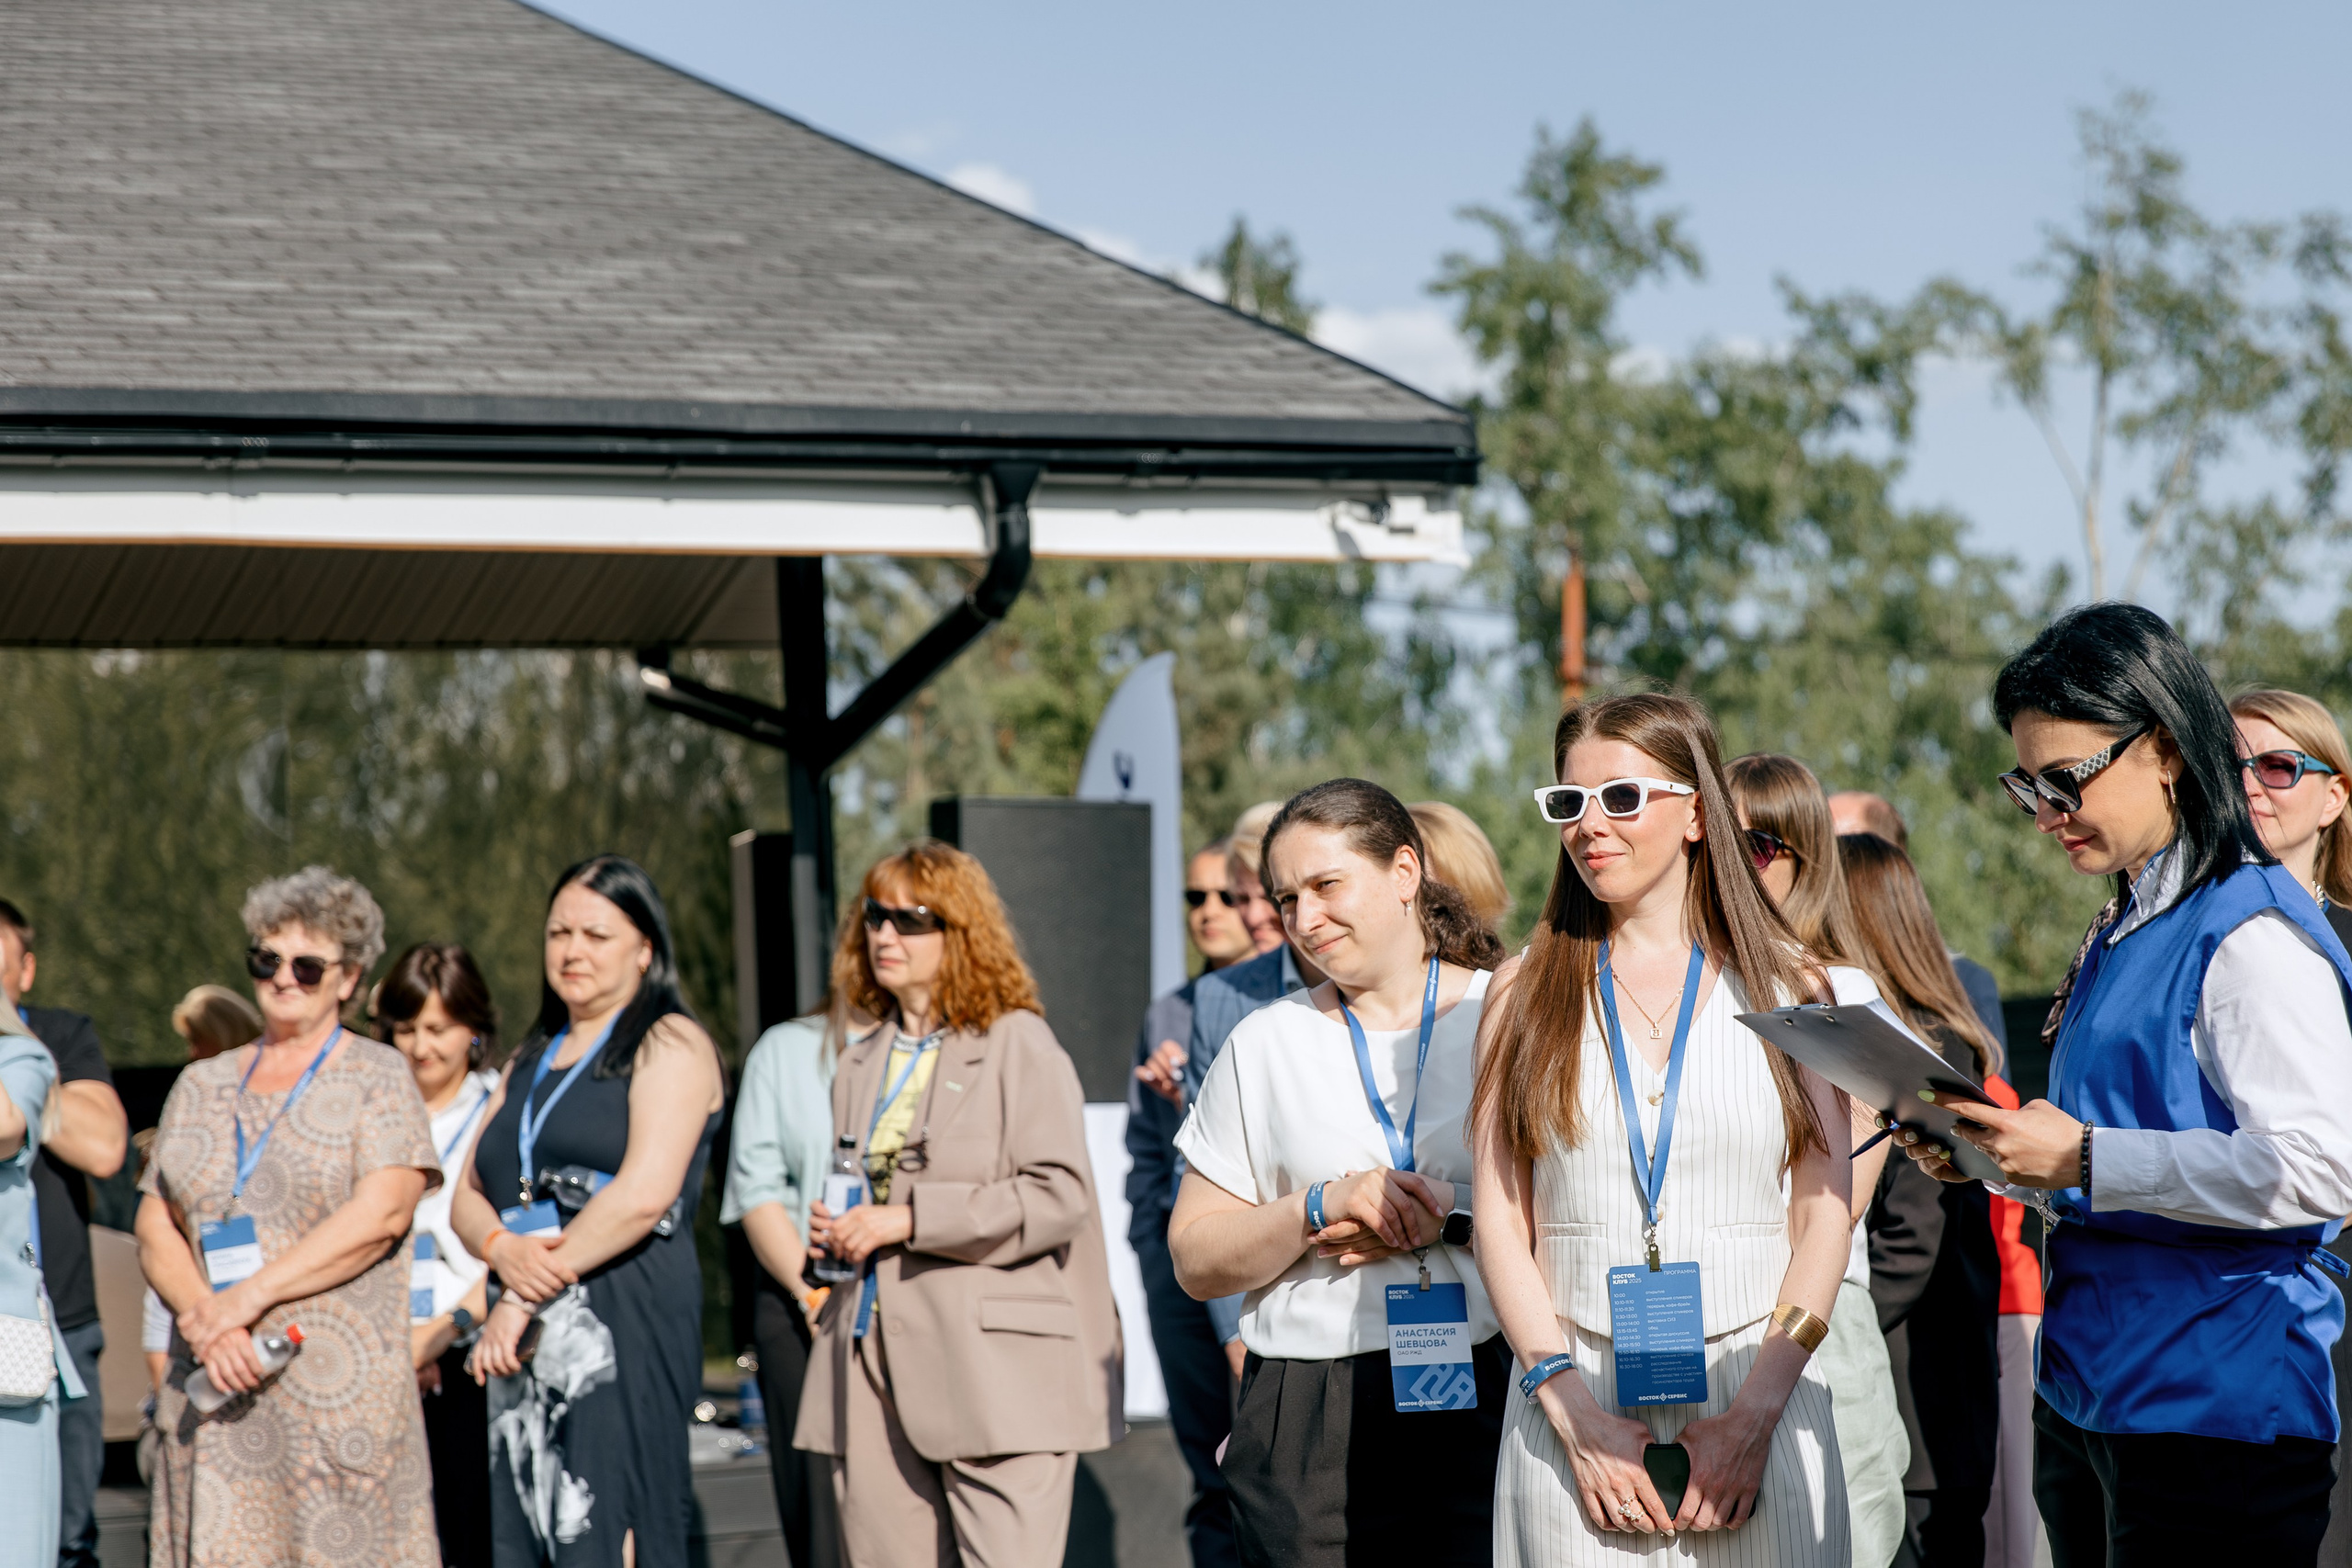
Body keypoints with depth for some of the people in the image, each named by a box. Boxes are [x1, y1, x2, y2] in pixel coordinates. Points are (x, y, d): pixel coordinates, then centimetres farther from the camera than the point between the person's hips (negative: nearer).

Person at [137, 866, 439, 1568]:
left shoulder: (378, 1078, 5)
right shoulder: (202, 1086, 17)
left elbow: (379, 1214, -9)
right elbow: (155, 1230, 12)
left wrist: (248, 1299, -13)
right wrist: (205, 1318, -8)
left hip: (341, 1393, -4)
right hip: (210, 1394, 4)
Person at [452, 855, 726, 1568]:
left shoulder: (670, 1045, 0)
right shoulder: (530, 1060, 23)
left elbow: (645, 1193, -13)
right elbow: (467, 1198, 19)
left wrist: (529, 1298, -11)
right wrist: (502, 1248, -6)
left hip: (627, 1325, -7)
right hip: (524, 1331, 7)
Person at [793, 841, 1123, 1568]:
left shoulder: (1018, 1044, -1)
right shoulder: (861, 1063, 21)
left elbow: (1059, 1195, -11)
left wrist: (909, 1220, -13)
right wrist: (834, 1232, 10)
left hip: (997, 1366, -6)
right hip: (878, 1367, 6)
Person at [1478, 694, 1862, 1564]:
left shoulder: (1791, 987, 6)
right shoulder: (1525, 992, 8)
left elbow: (1824, 1220, 1)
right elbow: (1501, 1226, 3)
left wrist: (1755, 1413, -10)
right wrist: (1574, 1414, -8)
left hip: (1758, 1403, 0)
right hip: (1575, 1406, 0)